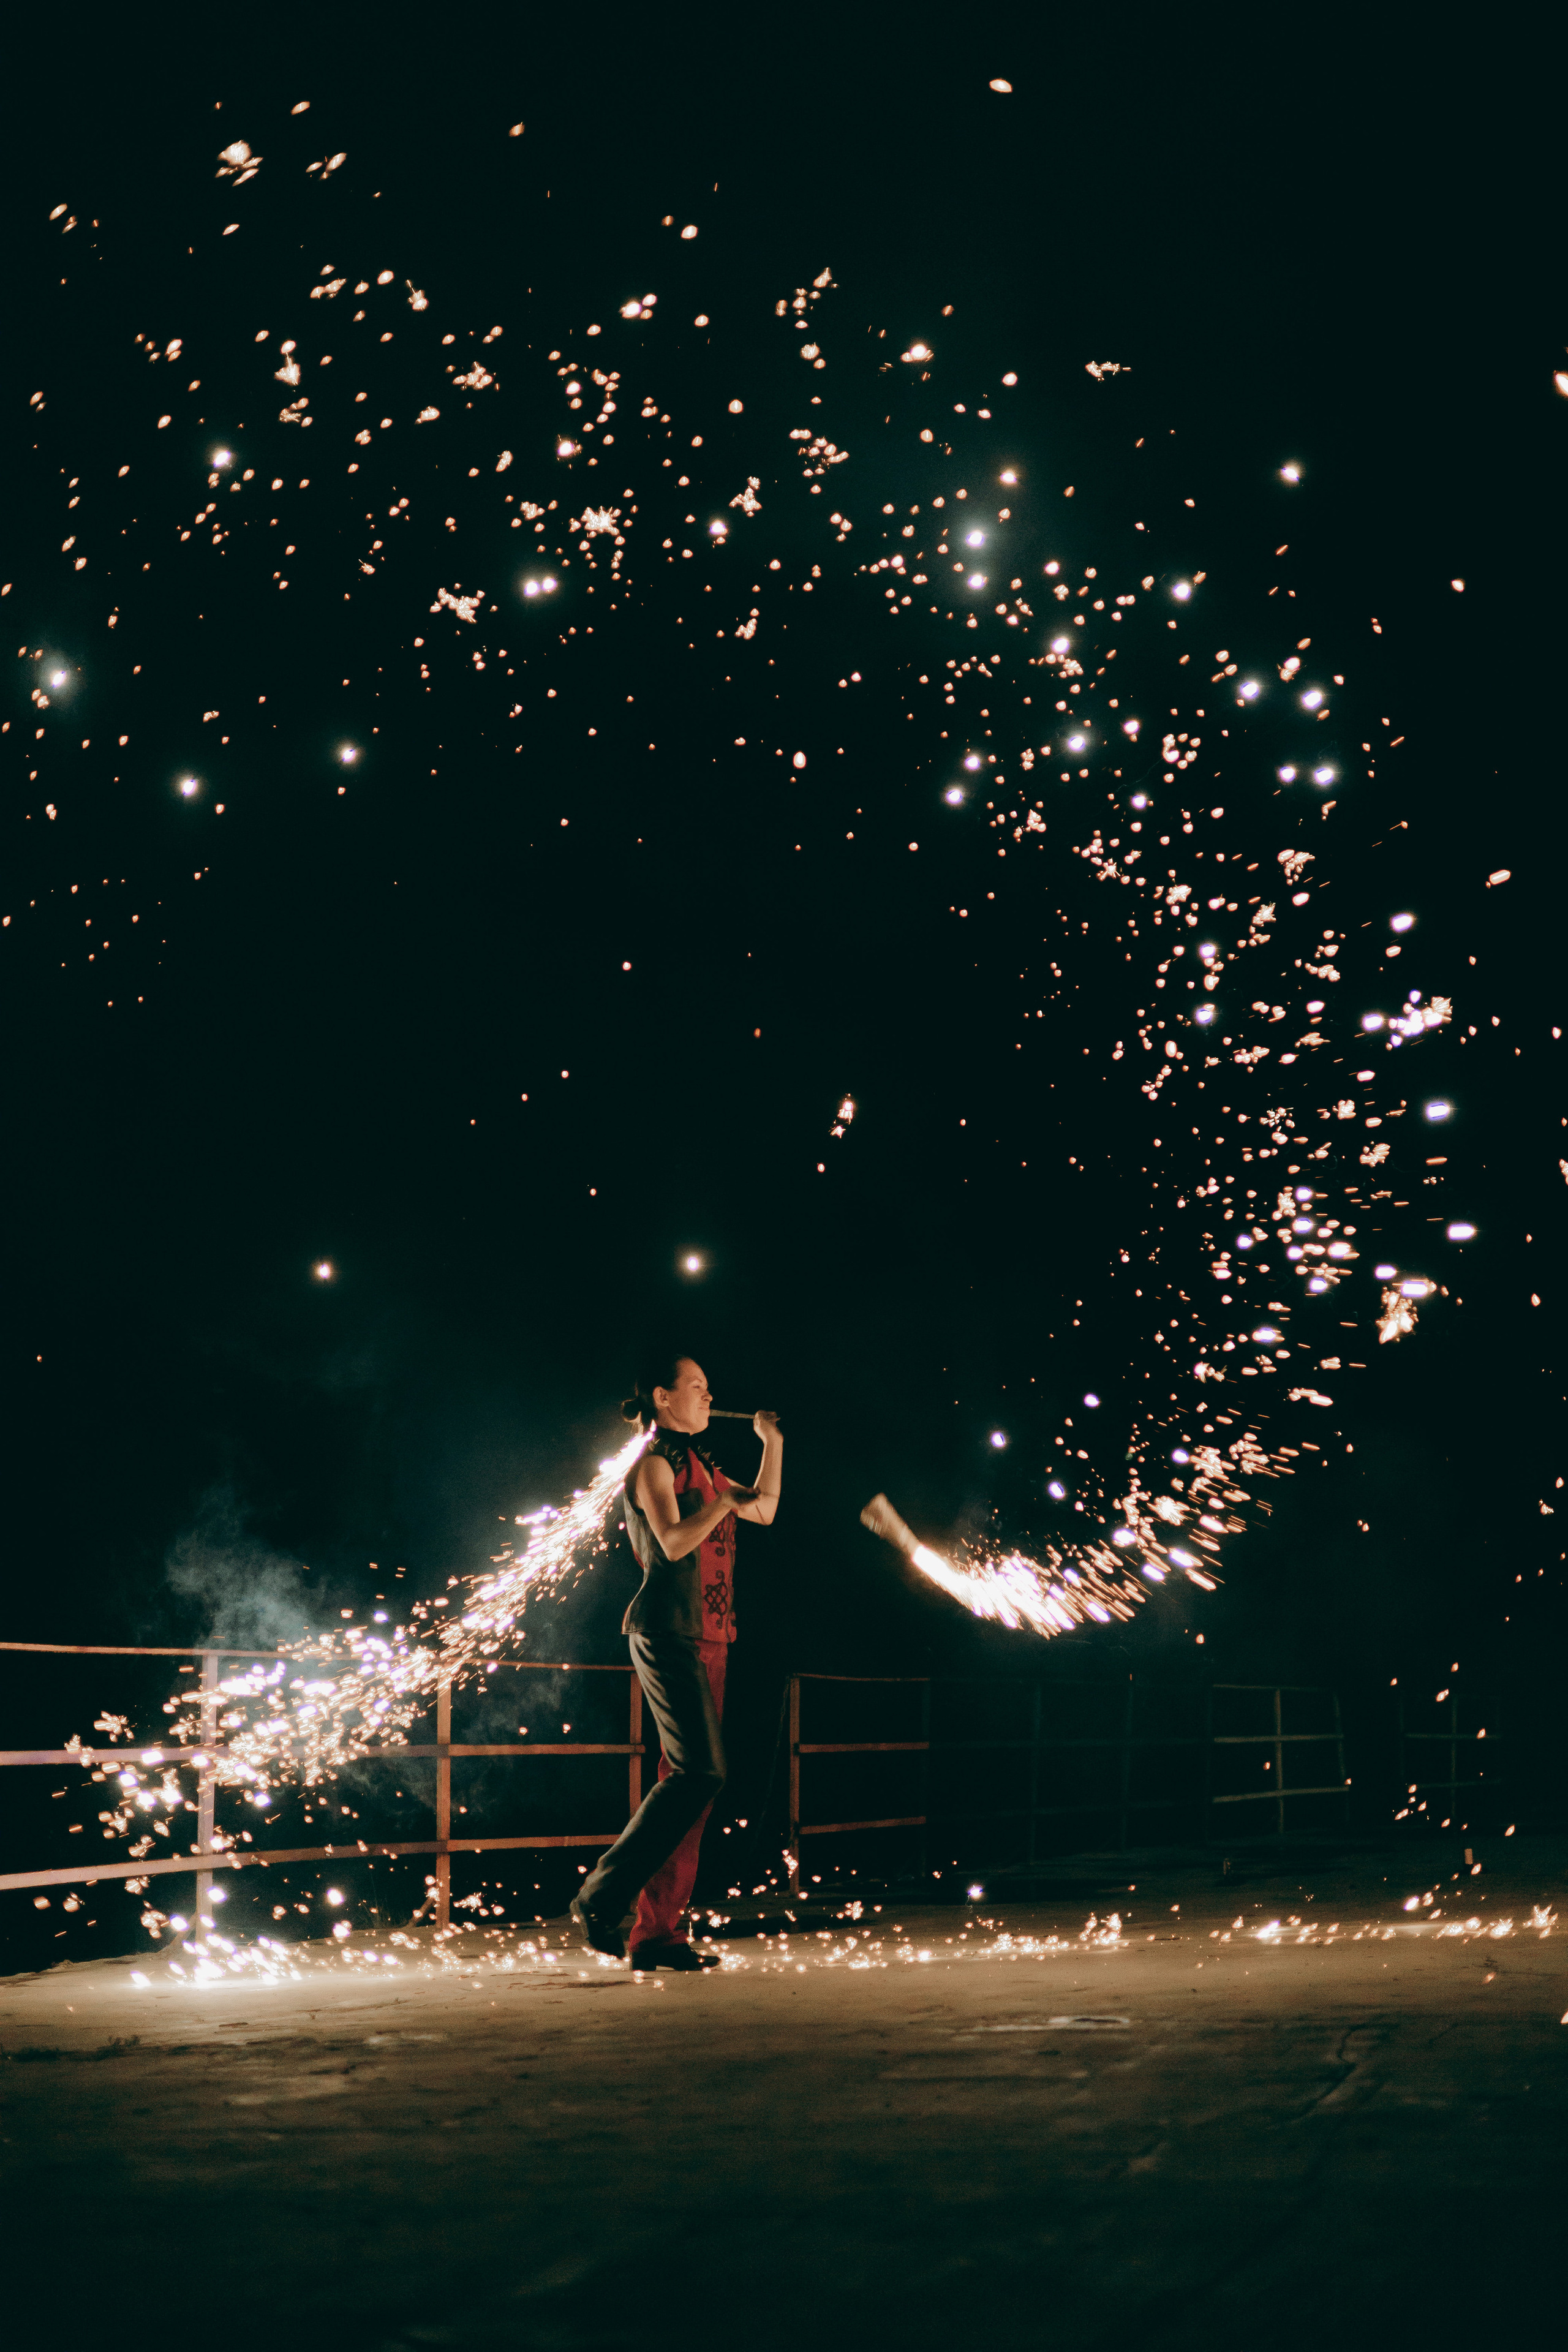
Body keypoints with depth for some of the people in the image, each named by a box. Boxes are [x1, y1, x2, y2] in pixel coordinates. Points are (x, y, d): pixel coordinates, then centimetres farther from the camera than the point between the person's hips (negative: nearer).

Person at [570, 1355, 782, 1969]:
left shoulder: (697, 1464, 21)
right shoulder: (654, 1463, -5)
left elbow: (764, 1510, 29)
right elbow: (673, 1542, -18)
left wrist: (772, 1444, 23)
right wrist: (723, 1500, -17)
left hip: (707, 1636, 9)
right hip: (668, 1631, -9)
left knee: (688, 1777, 3)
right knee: (700, 1770, -17)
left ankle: (659, 1931, 2)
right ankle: (603, 1896, -9)